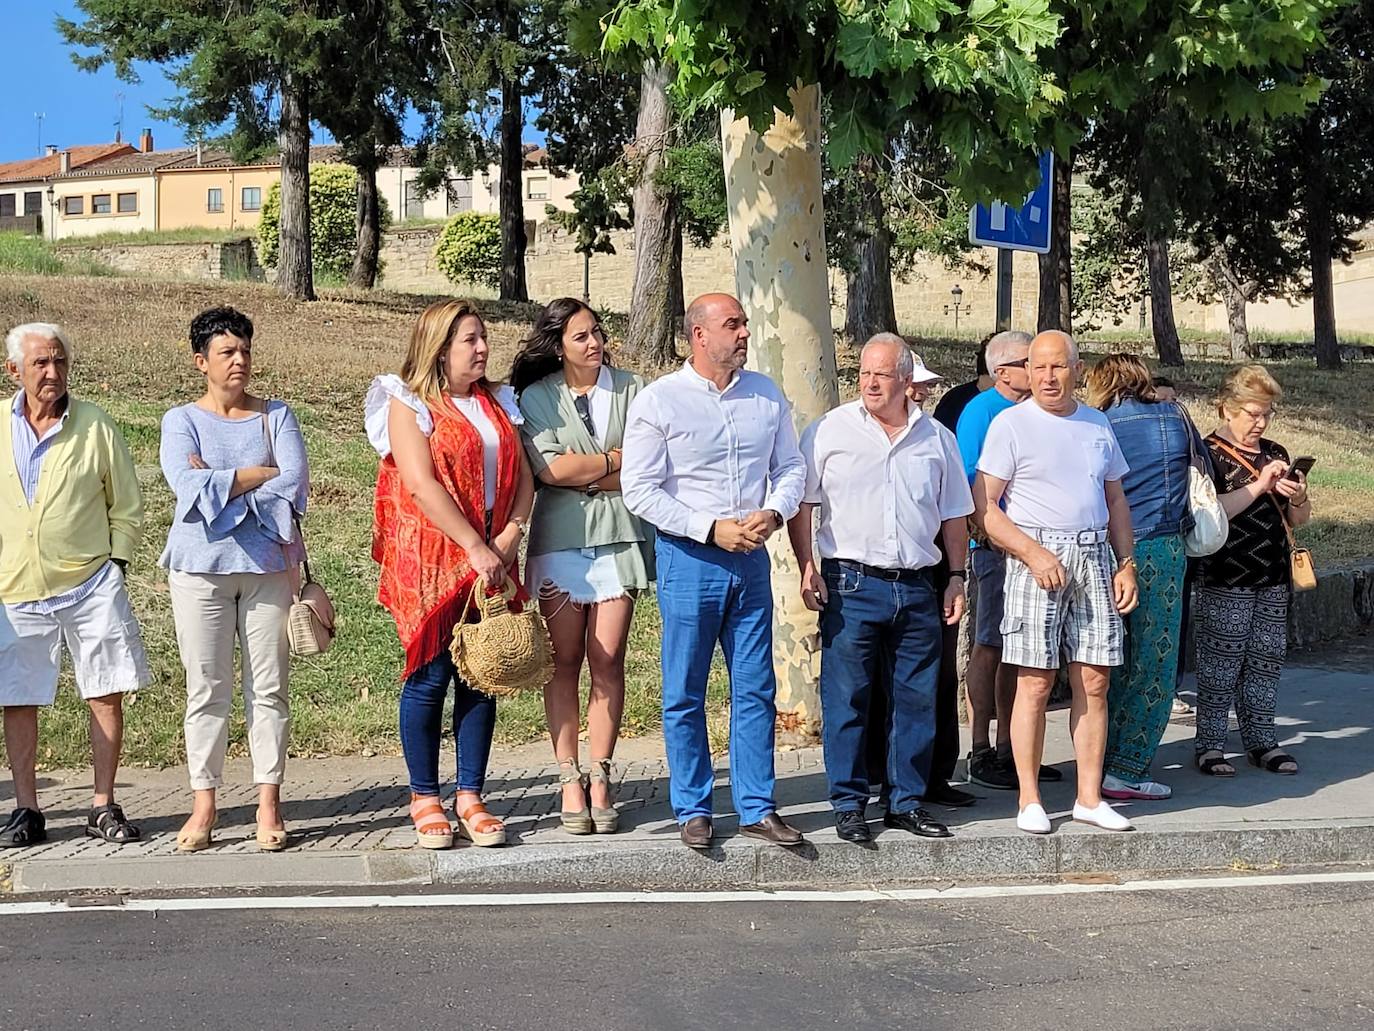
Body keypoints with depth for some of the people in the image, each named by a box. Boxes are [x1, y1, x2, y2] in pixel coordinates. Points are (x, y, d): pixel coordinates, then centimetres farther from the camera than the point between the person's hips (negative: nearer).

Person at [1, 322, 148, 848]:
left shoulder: (95, 426, 1)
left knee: (107, 696, 0)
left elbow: (127, 508, 7)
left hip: (91, 587, -1)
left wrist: (115, 564, 0)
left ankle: (104, 807, 11)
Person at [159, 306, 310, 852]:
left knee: (269, 687, 1)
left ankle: (269, 805, 6)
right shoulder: (182, 420, 6)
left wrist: (220, 484, -11)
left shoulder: (276, 415, 9)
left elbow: (296, 482, -7)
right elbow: (188, 484, -12)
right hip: (200, 567, 0)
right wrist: (262, 473, -10)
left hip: (267, 564, 1)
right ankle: (203, 806, 8)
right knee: (206, 689, 2)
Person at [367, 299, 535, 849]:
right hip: (429, 557, -5)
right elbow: (421, 484, -14)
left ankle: (470, 797, 12)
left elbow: (523, 477, 10)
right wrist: (476, 548, -17)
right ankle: (424, 799, 11)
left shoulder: (496, 403, 16)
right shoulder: (410, 403, -3)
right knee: (431, 677, -1)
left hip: (491, 560, 5)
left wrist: (510, 536, -7)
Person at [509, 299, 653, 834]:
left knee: (608, 662, -1)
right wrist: (616, 458, -3)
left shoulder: (630, 388, 7)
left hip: (619, 535, 1)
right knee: (565, 661, 0)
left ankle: (600, 779, 6)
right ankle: (569, 780, 7)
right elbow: (550, 469, -9)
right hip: (560, 537, 0)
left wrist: (582, 473, -6)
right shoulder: (537, 397, 5)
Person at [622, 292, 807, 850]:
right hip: (688, 558, -4)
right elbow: (640, 490, -8)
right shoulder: (659, 400, -5)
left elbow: (791, 469, 14)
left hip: (751, 557, 4)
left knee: (756, 689, 7)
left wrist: (773, 513, -7)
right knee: (685, 694, 4)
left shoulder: (767, 395, 8)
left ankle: (757, 808, 16)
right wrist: (712, 529, -15)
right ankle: (693, 809, 16)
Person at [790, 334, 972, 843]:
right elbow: (801, 504, 3)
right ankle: (848, 804, 9)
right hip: (851, 585, -3)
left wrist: (957, 577, 13)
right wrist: (807, 567, -7)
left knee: (916, 700, 7)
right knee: (846, 699, -1)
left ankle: (907, 801, 19)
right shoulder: (830, 430, 2)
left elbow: (955, 515, 18)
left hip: (917, 587, 3)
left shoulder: (937, 438, 11)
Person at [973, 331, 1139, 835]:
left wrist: (1126, 564, 11)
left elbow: (1116, 500, 21)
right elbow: (984, 507, -7)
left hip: (1094, 558, 5)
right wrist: (1035, 554, -16)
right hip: (1036, 558, -5)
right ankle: (1029, 799, 4)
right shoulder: (1010, 424, -2)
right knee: (1035, 683, -5)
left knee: (1094, 682, 4)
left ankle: (1089, 797, 12)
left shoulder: (1098, 424, 15)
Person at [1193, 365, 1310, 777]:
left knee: (1268, 659, 9)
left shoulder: (1275, 454, 15)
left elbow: (1299, 519, 18)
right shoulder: (1209, 454, -6)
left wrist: (1298, 497, -4)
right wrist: (1259, 485, -21)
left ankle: (1260, 739, 19)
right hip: (1226, 582, -6)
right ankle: (1209, 744, 6)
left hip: (1273, 578, 7)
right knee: (1220, 662, -2)